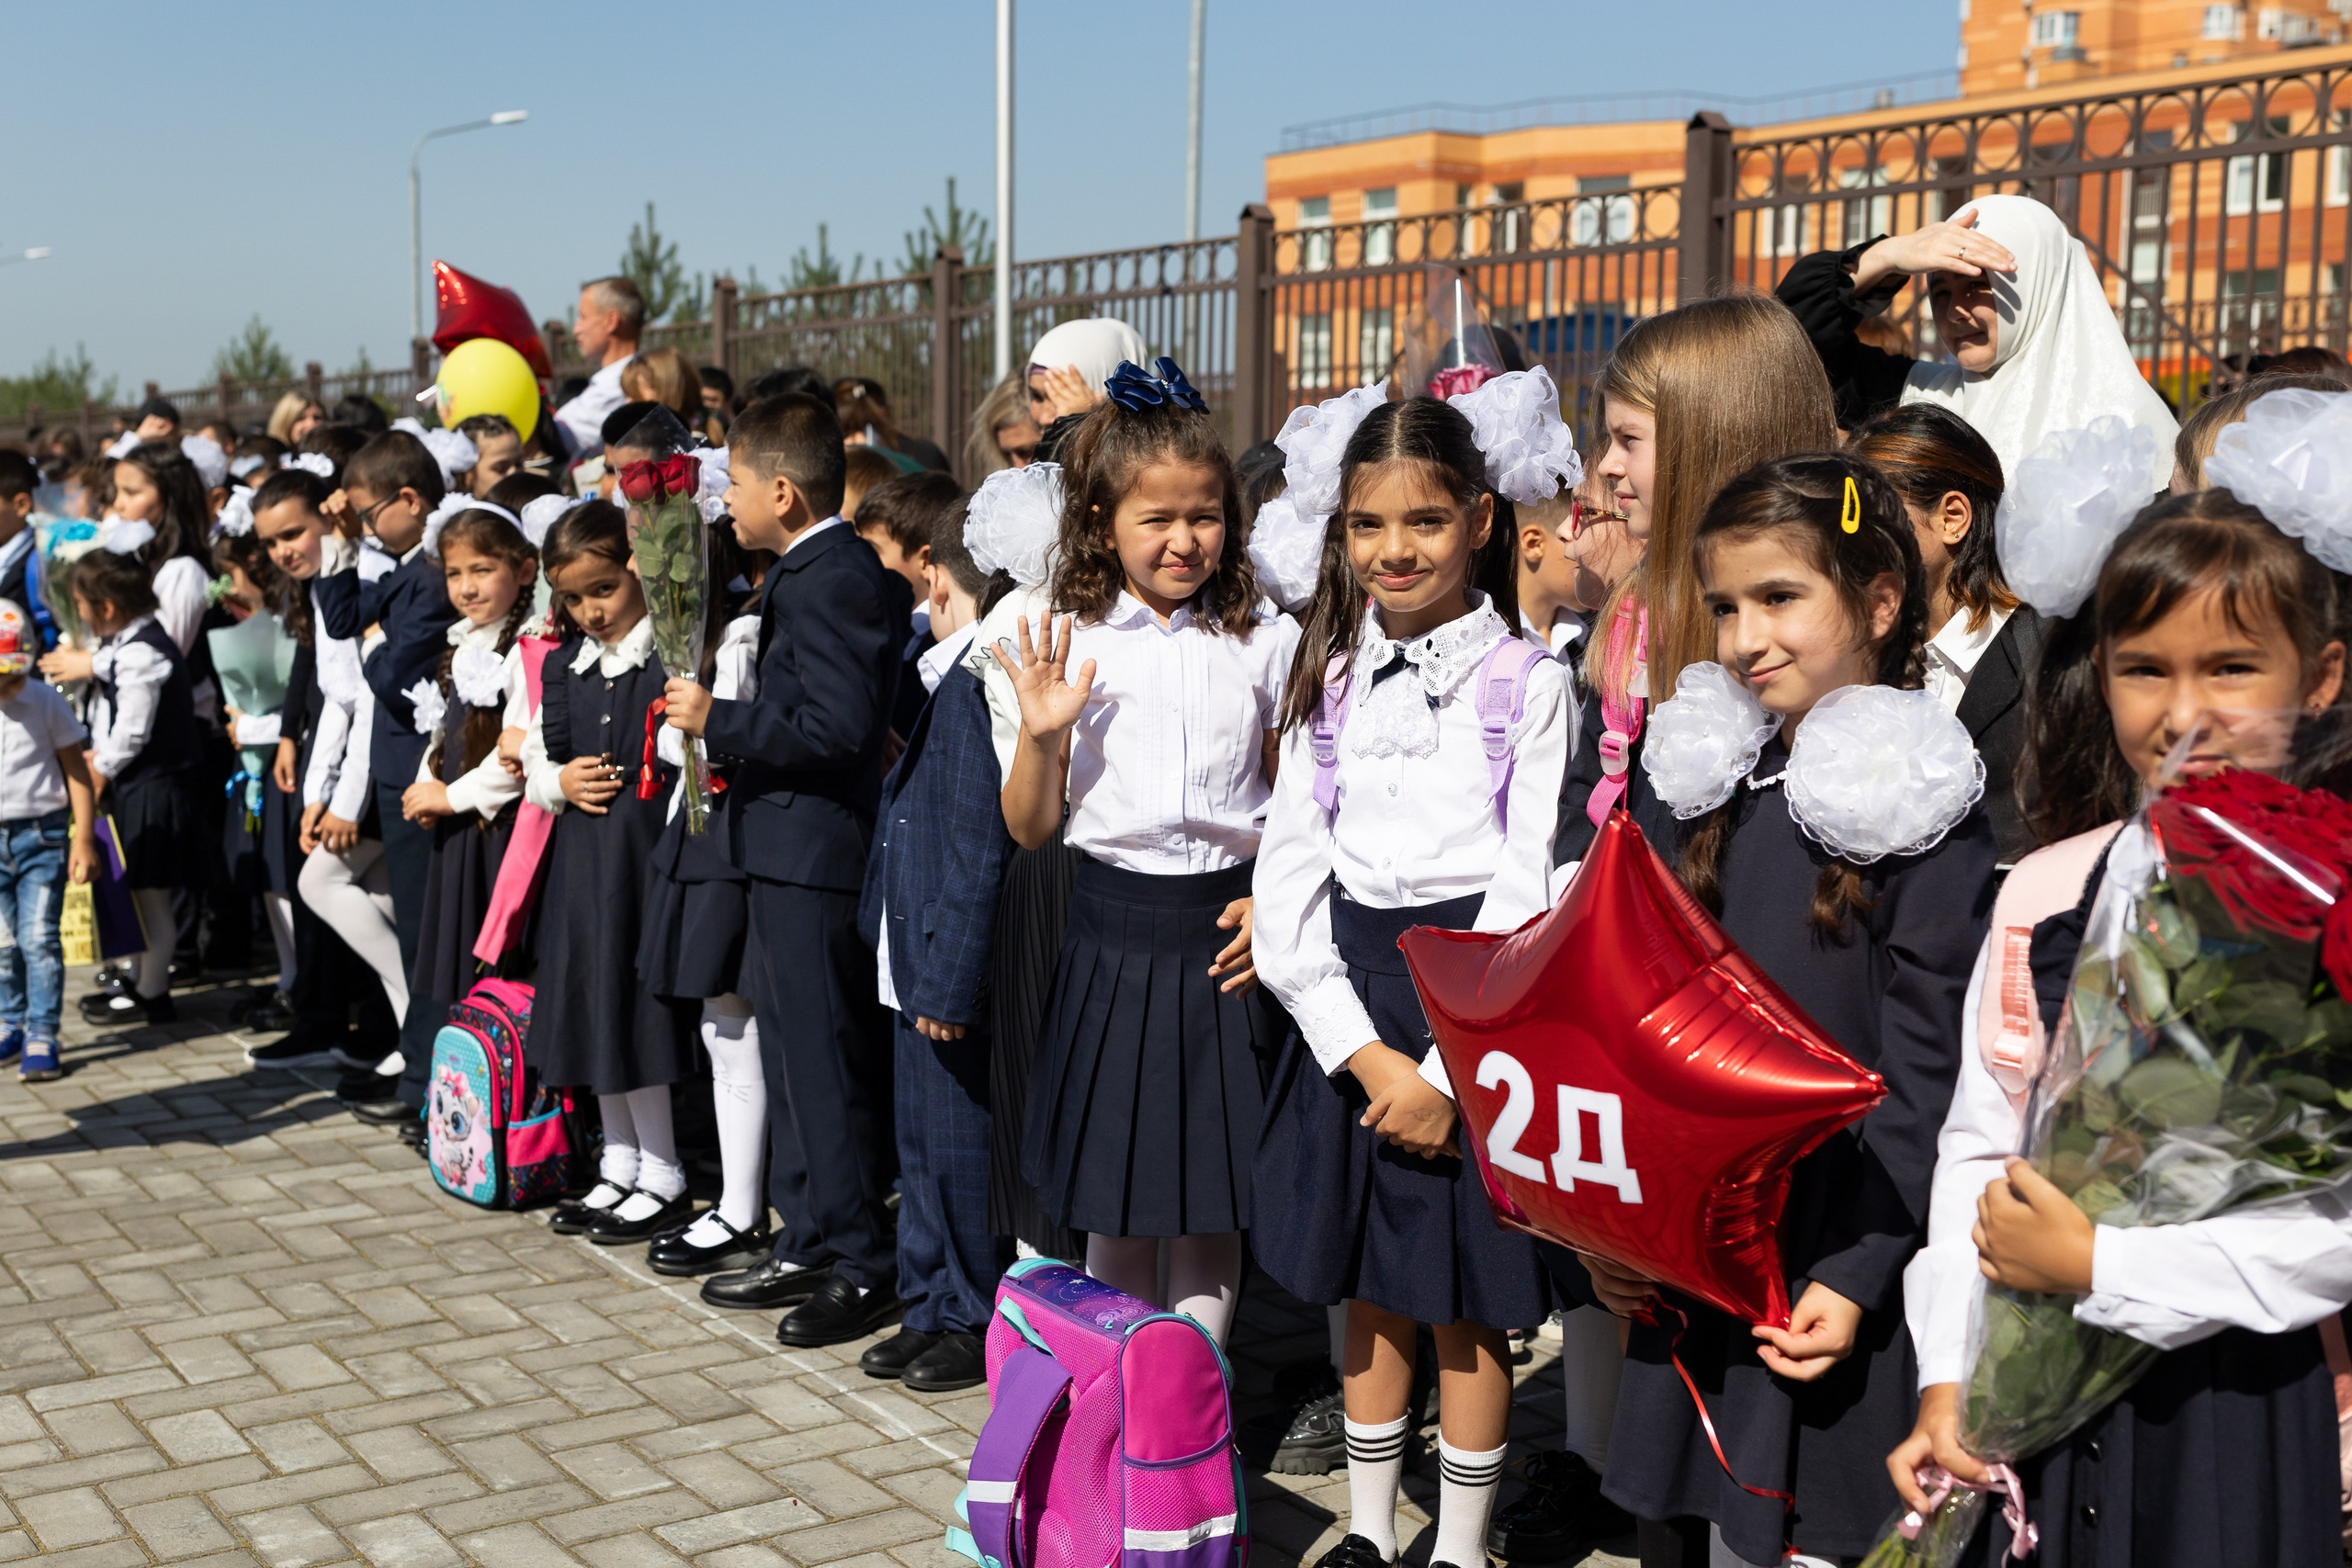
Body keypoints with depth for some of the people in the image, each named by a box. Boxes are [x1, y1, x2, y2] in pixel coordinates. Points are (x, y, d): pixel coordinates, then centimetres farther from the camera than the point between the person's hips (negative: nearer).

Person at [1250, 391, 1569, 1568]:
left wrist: (1447, 1067, -14)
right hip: (1347, 1018, 4)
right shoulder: (1329, 679, 7)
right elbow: (1289, 878, 2)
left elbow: (1532, 890, -9)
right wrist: (1364, 1051, -9)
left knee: (1466, 1304, 6)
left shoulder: (1525, 681, -4)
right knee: (1366, 1294, 13)